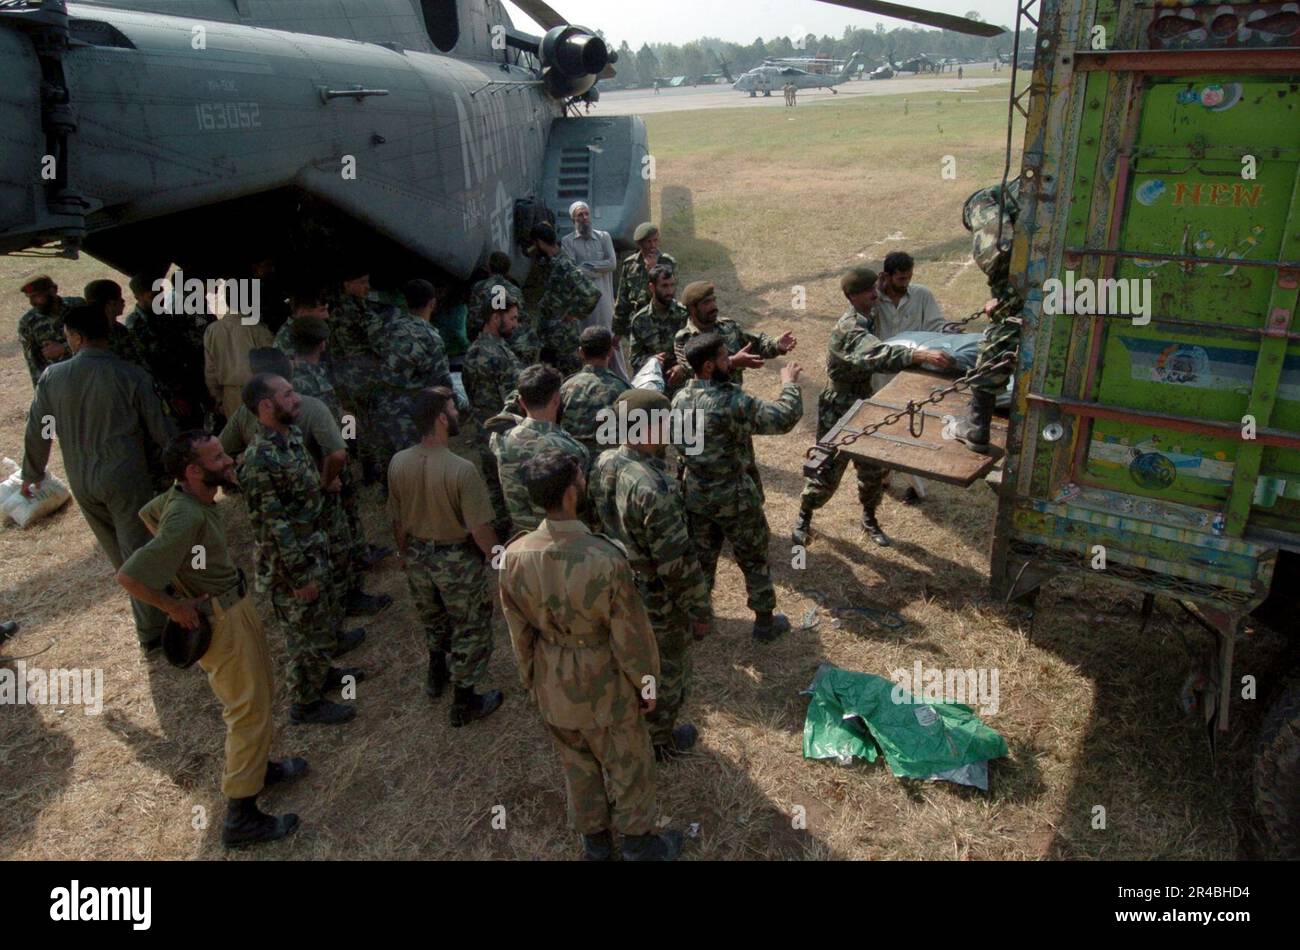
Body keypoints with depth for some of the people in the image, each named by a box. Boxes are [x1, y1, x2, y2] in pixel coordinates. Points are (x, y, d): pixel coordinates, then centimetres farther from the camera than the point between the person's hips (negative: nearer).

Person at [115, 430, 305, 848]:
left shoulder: (185, 495, -4)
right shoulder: (187, 519, -32)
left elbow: (147, 512, 17)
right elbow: (128, 576, -33)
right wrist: (174, 608, -19)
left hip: (238, 605, 9)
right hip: (222, 621, -9)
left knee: (262, 693, 24)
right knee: (249, 712, 2)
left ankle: (257, 767, 45)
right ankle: (240, 817, 15)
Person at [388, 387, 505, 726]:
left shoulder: (398, 463, -12)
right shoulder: (461, 470, -29)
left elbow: (397, 520, 1)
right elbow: (480, 530, -23)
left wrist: (406, 554, 18)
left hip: (418, 556, 6)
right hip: (457, 560, -5)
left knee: (433, 617, 29)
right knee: (470, 629, 15)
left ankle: (437, 676, 52)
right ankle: (465, 704, 29)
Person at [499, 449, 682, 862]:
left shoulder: (515, 556, -18)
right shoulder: (607, 559, -32)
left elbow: (520, 632, -4)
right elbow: (630, 636, -19)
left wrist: (532, 679, 13)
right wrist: (647, 684, -2)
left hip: (552, 690, 4)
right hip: (604, 689, -4)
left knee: (577, 765, 26)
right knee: (628, 766, 22)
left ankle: (595, 841, 48)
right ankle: (638, 844, 44)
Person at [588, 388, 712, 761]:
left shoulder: (602, 464, -11)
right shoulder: (655, 488, -36)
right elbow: (678, 562, -28)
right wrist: (701, 612, -15)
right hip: (659, 604, -7)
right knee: (666, 672, 18)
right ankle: (661, 741, 41)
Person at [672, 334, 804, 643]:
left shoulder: (680, 399, -5)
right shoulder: (733, 402, -27)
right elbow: (784, 419, -21)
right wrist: (789, 383, -5)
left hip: (695, 496, 6)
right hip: (734, 498, -6)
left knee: (701, 557, 22)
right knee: (754, 559, 14)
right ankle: (765, 622, 28)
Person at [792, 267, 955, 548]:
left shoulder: (867, 316, 2)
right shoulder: (851, 328, -28)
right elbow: (878, 355, -46)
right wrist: (923, 355, -57)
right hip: (839, 411, -8)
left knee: (875, 468, 14)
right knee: (827, 470, 4)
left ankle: (869, 519, 33)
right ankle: (804, 517, 25)